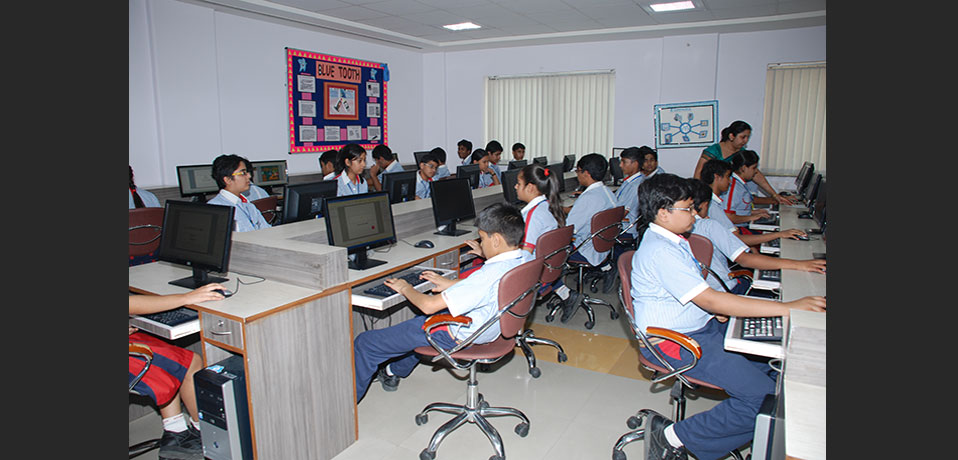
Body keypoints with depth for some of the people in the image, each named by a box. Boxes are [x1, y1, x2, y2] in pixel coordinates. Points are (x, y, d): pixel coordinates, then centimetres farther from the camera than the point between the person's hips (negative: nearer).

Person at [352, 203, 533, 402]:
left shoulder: (491, 274, -34)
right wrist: (450, 283, 11)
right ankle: (395, 371, 53)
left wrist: (405, 288, -9)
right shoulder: (526, 258, -7)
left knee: (365, 343, 1)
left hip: (459, 336, -9)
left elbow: (429, 305, -29)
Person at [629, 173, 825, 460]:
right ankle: (673, 437, -8)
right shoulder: (658, 251, -23)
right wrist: (788, 307, -25)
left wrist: (716, 309, 3)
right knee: (765, 399, -18)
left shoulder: (672, 240, 10)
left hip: (703, 326, 10)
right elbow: (709, 300, -28)